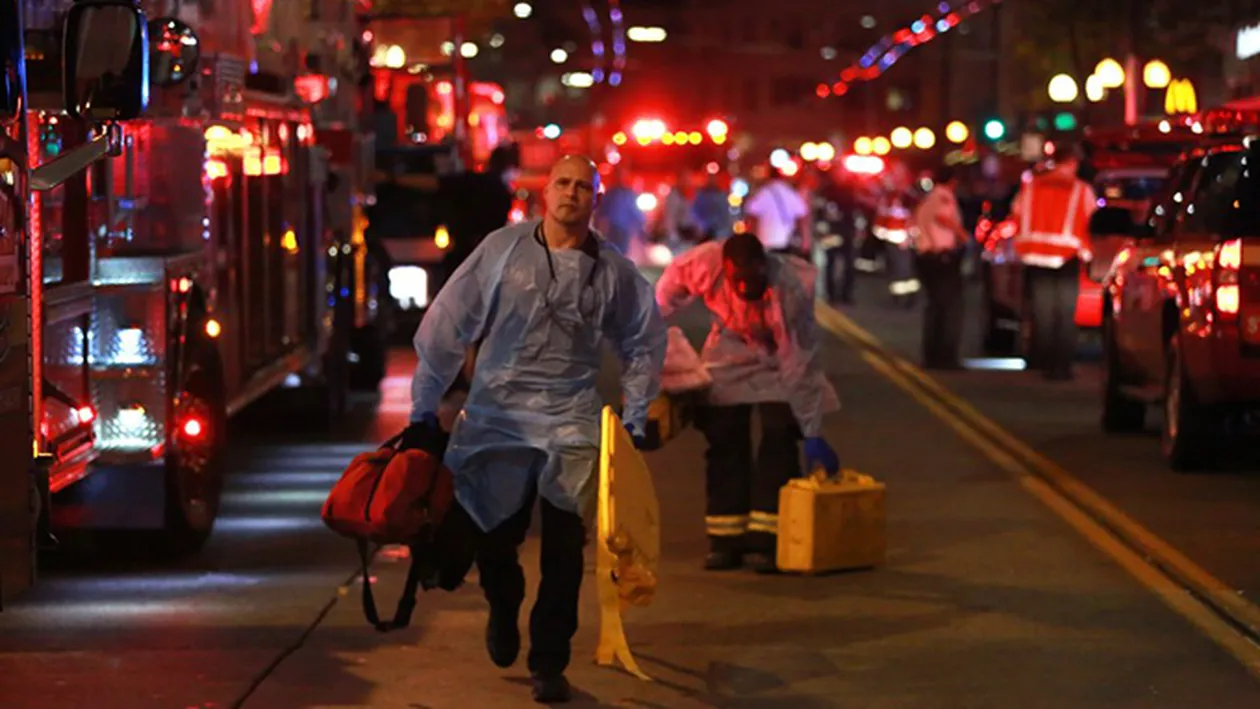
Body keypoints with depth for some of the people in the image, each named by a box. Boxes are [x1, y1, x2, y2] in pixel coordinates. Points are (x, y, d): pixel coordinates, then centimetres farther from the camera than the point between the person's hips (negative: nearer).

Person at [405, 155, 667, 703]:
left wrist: (634, 420, 14)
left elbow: (643, 343, 18)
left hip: (570, 420, 0)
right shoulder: (502, 249, -2)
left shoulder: (613, 271, 2)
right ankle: (503, 607, 39)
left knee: (564, 549, -5)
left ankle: (549, 663, 9)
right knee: (488, 534, 5)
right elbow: (446, 327, 1)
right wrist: (425, 407, 1)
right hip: (494, 413, 0)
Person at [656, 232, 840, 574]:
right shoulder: (705, 263, -31)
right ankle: (725, 539, 5)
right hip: (730, 358, 3)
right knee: (724, 442, -1)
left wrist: (813, 434, -28)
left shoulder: (790, 290, -36)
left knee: (779, 440, -13)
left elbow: (800, 364, -31)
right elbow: (668, 291, -6)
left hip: (778, 361, -3)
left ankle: (764, 540, -11)